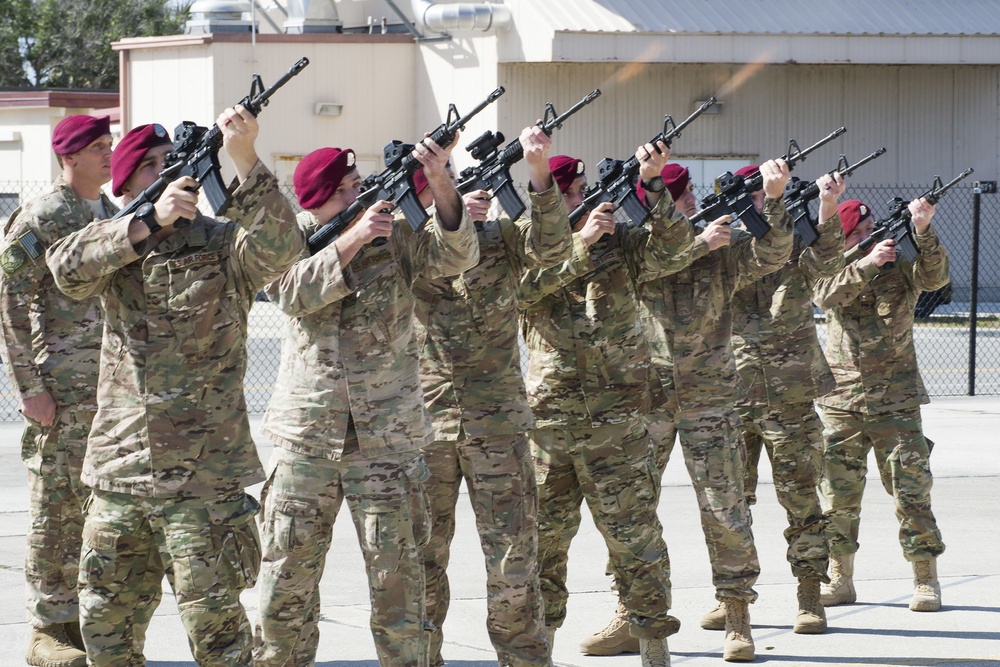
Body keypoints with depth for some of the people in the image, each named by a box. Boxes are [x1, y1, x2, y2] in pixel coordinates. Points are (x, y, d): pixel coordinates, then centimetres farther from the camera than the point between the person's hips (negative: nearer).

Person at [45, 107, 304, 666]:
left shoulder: (222, 245, -2)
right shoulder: (115, 245, 9)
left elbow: (280, 247, -22)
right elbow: (67, 267, -12)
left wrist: (245, 159, -34)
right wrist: (150, 221, -24)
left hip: (205, 479, -4)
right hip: (119, 473, 4)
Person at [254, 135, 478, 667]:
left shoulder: (396, 235, 2)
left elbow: (457, 256, -13)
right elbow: (294, 293, -16)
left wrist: (439, 184, -29)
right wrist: (355, 237, -26)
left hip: (387, 437, -1)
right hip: (307, 436, 1)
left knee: (397, 572, -1)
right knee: (288, 570, 6)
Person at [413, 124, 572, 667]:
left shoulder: (500, 235, 5)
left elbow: (551, 249, -12)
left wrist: (539, 175, -25)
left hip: (498, 419, 1)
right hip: (424, 419, -1)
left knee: (514, 556, 1)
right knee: (421, 556, 5)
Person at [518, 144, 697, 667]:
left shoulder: (619, 240, 7)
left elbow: (672, 251, -9)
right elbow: (523, 287, -16)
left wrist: (651, 187, -20)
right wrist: (581, 243, -24)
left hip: (615, 421, 0)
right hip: (547, 419, 0)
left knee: (634, 532, -1)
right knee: (543, 533, 6)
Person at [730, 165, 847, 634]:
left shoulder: (795, 245, 3)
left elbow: (825, 261, -16)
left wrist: (826, 209, -32)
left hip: (789, 397, -1)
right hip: (731, 396, 1)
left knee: (802, 498, 0)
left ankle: (810, 597, 7)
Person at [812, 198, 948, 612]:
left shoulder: (900, 262, 3)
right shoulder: (829, 269, 6)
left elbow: (934, 277, -15)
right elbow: (829, 294, -15)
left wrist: (922, 232, -30)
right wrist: (868, 262, -28)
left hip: (896, 399, -1)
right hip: (841, 398, 2)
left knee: (911, 487, -5)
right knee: (838, 492, 4)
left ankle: (926, 581, 0)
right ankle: (840, 580, 14)